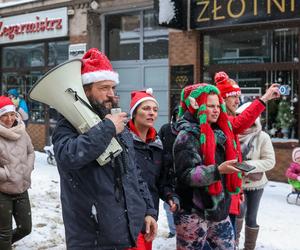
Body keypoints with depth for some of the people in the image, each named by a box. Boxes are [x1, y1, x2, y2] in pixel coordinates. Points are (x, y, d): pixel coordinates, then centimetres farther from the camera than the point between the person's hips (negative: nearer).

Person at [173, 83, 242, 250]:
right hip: (193, 214, -7)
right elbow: (186, 175, -22)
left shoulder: (219, 132, 9)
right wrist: (217, 171, -31)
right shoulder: (187, 135, -14)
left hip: (219, 210, 8)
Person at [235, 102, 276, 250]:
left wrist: (248, 165, -25)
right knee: (240, 209, -21)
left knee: (251, 217, 6)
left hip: (255, 183, -1)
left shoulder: (262, 137, -12)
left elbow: (270, 161, -13)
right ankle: (235, 238, 4)